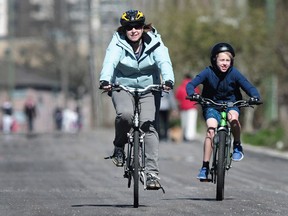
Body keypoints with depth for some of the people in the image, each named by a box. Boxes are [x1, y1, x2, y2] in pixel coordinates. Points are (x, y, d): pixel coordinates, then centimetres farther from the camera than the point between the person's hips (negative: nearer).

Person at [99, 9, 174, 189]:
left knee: (149, 126, -14)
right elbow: (110, 62, -27)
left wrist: (168, 80, -45)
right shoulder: (118, 43, -10)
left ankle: (152, 172, -14)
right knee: (125, 114, -31)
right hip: (122, 87, -1)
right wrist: (105, 80, -47)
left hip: (149, 89, 1)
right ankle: (119, 146, -1)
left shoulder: (154, 43, -9)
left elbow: (164, 62, -24)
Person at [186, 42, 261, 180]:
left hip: (231, 104, 0)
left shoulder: (234, 74, -12)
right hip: (211, 105, 0)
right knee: (211, 130, -23)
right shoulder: (208, 73, -14)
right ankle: (205, 167, -15)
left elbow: (249, 87, -14)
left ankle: (237, 146, -9)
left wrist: (255, 97, -35)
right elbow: (191, 84, -19)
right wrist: (192, 94, -42)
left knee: (233, 118, -35)